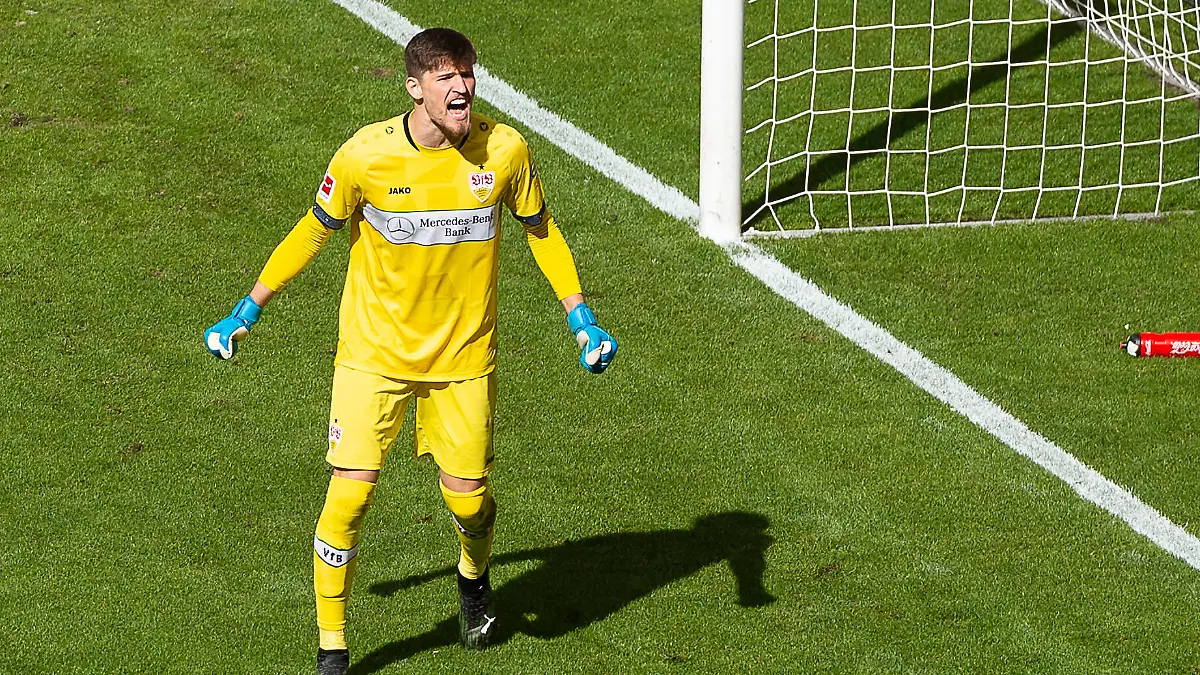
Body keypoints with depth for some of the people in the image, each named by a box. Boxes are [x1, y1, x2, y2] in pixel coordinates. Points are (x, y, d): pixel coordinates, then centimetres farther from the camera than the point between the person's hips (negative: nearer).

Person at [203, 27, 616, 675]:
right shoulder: (365, 155, -17)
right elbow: (314, 231, 0)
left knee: (468, 498, 5)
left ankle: (474, 577, 44)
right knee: (350, 494, -11)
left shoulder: (505, 150, -12)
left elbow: (540, 230, 6)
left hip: (464, 355, 2)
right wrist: (245, 313, 4)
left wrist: (581, 318, 1)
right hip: (374, 351, -2)